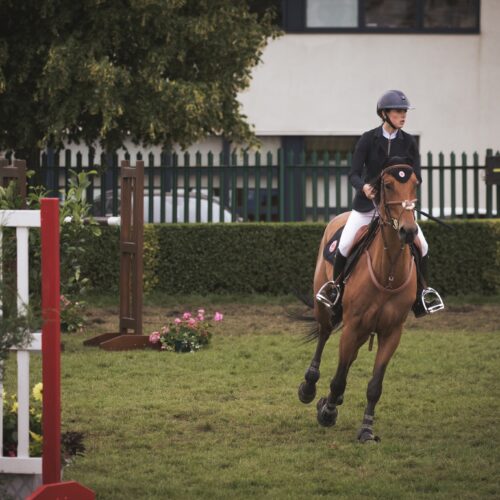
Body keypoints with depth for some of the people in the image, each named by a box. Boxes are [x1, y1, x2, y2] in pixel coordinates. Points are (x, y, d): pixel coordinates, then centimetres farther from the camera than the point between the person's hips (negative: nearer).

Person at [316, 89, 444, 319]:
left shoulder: (408, 142, 0)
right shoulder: (368, 140, -7)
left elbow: (417, 176, -3)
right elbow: (353, 174, -12)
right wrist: (363, 186, -33)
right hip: (367, 203, -2)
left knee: (422, 245, -10)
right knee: (344, 245, -11)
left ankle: (423, 291, 9)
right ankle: (335, 285, 14)